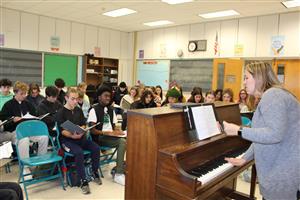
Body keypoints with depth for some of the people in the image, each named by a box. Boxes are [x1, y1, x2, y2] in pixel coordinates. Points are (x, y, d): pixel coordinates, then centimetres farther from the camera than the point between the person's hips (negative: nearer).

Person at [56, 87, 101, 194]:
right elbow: (62, 131, -11)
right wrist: (73, 136, -29)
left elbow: (83, 125, 11)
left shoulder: (79, 110, 10)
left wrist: (80, 132, -12)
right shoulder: (61, 112, -6)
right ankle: (83, 180, -21)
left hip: (80, 137, 5)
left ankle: (95, 172, 6)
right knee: (79, 152, -33)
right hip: (67, 139, -5)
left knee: (96, 148, -18)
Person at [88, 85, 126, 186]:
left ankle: (119, 173, -16)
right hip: (99, 138, -6)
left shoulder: (111, 110, 16)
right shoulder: (94, 110, -4)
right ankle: (119, 173, -19)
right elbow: (92, 130, -10)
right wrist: (105, 132, -21)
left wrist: (116, 131, -2)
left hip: (110, 136, 6)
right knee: (122, 142, -29)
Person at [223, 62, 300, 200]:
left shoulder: (272, 95, -19)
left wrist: (238, 131, -24)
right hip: (276, 167, 10)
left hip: (284, 171, -10)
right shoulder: (269, 96, 15)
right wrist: (244, 159, 15)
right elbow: (262, 135, 16)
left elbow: (275, 134, -29)